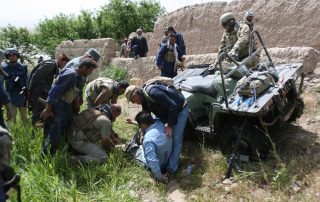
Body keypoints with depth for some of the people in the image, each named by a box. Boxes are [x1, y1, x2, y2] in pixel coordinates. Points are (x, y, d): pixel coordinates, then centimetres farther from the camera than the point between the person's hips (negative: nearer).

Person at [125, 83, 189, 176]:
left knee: (176, 139, -10)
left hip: (180, 109, -9)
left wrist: (170, 125, -25)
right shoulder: (144, 99, -2)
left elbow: (173, 106, -31)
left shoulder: (153, 93, -33)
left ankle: (171, 169, -5)